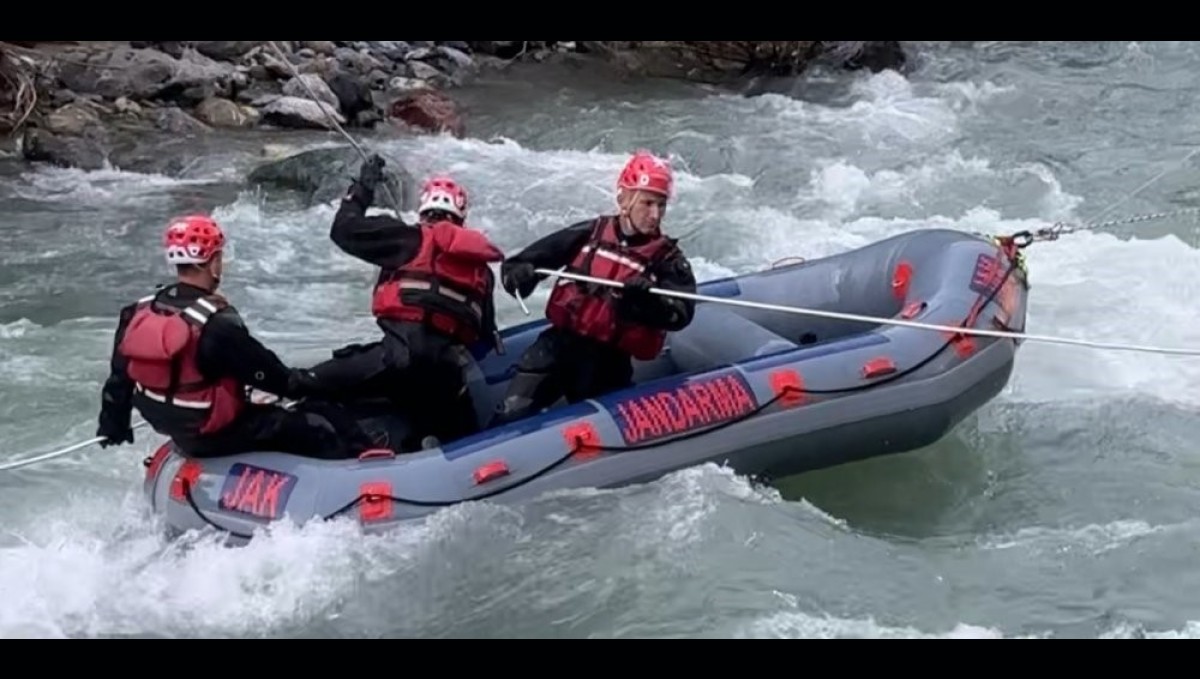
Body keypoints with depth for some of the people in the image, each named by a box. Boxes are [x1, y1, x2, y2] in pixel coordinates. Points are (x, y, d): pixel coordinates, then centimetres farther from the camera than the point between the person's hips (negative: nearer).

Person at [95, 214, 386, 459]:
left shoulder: (138, 313, -3)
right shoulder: (217, 324, -26)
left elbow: (120, 376, 8)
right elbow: (266, 373, -17)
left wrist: (112, 424, 24)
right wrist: (314, 386, 1)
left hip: (177, 431, 9)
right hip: (218, 436, -9)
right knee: (319, 427, -3)